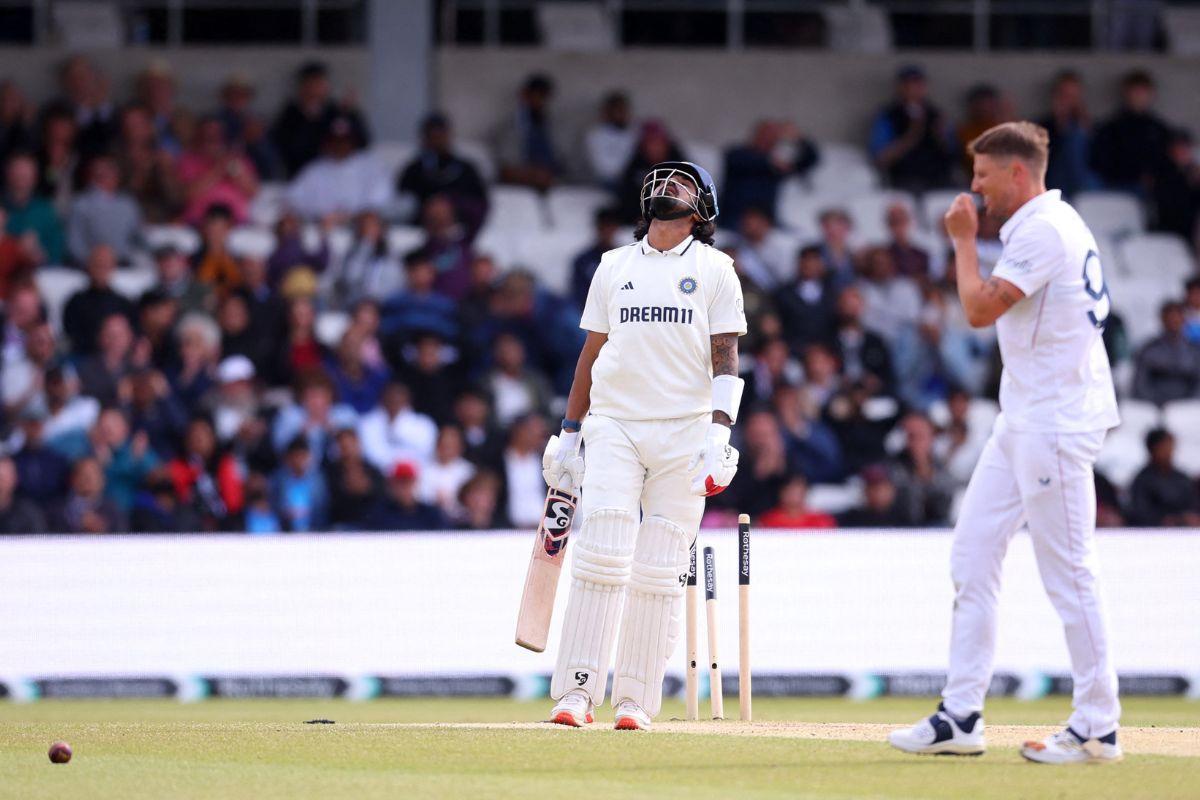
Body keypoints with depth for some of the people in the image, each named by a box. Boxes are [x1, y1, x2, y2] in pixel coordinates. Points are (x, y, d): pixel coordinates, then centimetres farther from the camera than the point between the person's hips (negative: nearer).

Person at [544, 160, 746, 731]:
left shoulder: (714, 269, 7)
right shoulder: (614, 266, 14)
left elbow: (725, 356, 1)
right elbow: (591, 354, 17)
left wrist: (720, 432, -12)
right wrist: (567, 433, 12)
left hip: (685, 431, -1)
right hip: (614, 427, 1)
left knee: (659, 572, -4)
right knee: (601, 556, -12)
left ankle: (635, 699, 0)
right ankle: (576, 691, -11)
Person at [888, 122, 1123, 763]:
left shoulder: (1043, 230, -16)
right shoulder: (1055, 223, 16)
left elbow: (980, 309, -18)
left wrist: (963, 240, -8)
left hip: (1055, 421, -11)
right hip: (1025, 419, 11)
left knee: (1067, 571, -8)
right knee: (972, 554, 9)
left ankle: (1097, 727, -4)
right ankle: (960, 717, 10)